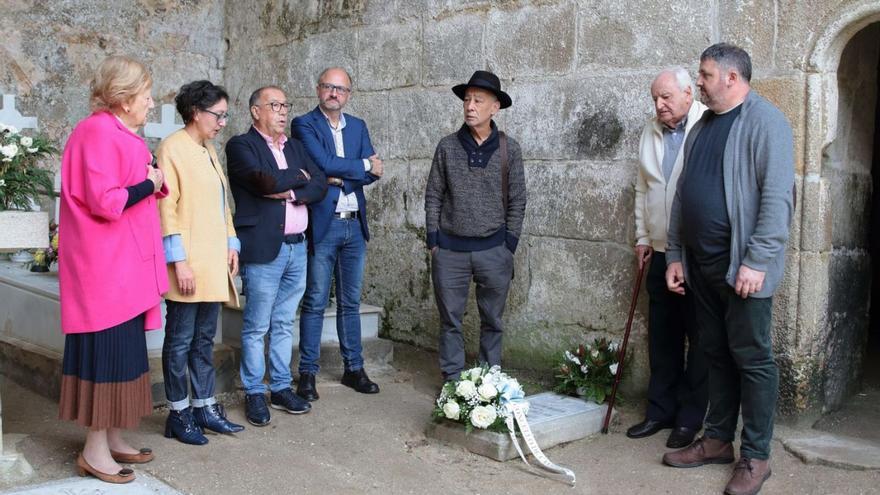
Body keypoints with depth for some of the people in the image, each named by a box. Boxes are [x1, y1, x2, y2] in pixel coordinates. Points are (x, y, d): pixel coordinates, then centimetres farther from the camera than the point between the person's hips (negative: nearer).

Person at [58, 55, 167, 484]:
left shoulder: (118, 133, 14)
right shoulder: (99, 132, -15)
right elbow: (103, 201, -22)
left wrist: (151, 180, 4)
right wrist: (150, 184, -11)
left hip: (123, 264, 10)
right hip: (106, 264, -10)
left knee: (122, 350, 13)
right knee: (107, 351, -4)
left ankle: (112, 439, 23)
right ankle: (94, 451, 6)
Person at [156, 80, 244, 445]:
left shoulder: (209, 150, 16)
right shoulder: (172, 148, -9)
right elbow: (166, 207, -14)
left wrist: (231, 244, 11)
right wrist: (179, 261, -18)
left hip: (214, 264, 8)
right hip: (189, 266, -8)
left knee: (204, 339, 13)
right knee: (180, 341, 2)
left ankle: (204, 407, 22)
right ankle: (178, 414, 12)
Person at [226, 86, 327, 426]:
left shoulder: (295, 146, 17)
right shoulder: (241, 146, -3)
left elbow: (320, 184, 5)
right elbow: (265, 181, -19)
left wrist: (290, 192, -11)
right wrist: (298, 176, -3)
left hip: (296, 247, 6)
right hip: (263, 248, -6)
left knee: (284, 324, 13)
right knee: (257, 327, 1)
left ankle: (281, 388, 22)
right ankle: (254, 394, 12)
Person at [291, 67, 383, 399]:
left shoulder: (358, 126, 14)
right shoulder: (304, 124, -2)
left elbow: (372, 173, 3)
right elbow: (324, 163, -17)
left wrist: (338, 177, -12)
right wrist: (364, 165, -7)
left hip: (354, 224, 5)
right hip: (322, 224, -5)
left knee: (351, 302, 12)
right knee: (315, 303, -1)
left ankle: (353, 368, 21)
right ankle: (307, 373, 9)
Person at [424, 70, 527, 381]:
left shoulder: (509, 149, -1)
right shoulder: (447, 146, 0)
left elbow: (517, 201, 2)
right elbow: (433, 196, 4)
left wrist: (509, 246, 0)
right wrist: (433, 242, 1)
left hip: (494, 250, 0)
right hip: (450, 249, 1)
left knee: (492, 321, 9)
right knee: (450, 320, 7)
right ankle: (452, 381, 19)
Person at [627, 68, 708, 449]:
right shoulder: (650, 133, 12)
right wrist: (642, 237, 14)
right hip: (661, 252, 6)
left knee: (699, 338, 4)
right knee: (662, 337, 12)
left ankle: (690, 418, 15)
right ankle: (660, 411, 23)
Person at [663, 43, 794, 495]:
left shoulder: (764, 121, -9)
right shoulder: (701, 127, 15)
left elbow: (777, 196, -17)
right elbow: (682, 196, 16)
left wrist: (757, 262, -21)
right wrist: (675, 255, 13)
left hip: (742, 266, -7)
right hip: (701, 263, 7)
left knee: (751, 358, 2)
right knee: (716, 354, 14)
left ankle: (755, 456, 13)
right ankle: (717, 440, 26)